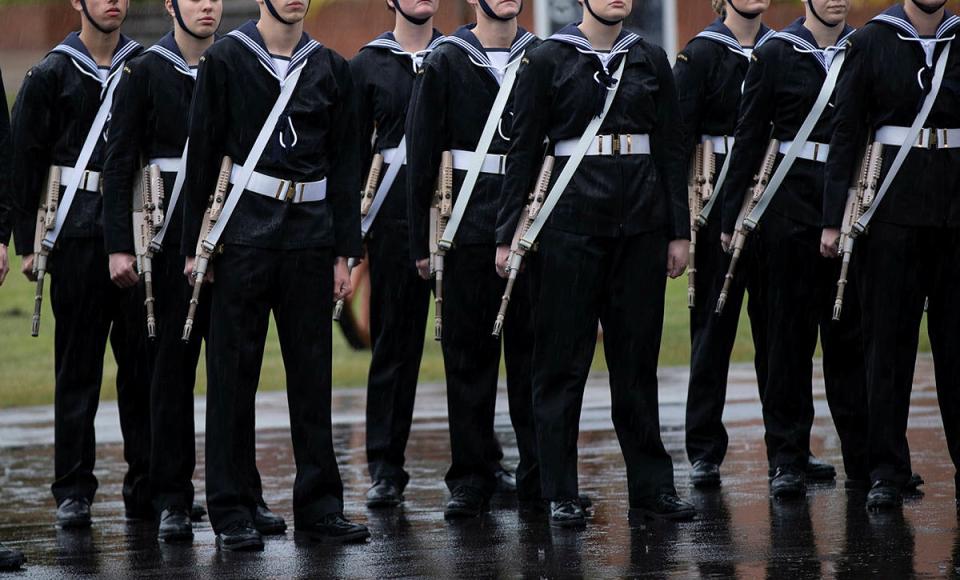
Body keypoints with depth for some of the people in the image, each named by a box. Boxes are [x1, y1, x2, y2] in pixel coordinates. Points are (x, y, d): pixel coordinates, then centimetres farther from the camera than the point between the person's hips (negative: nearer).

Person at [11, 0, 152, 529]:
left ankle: (145, 486, 10)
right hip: (78, 236, -2)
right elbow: (25, 161, 2)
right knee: (78, 365, 0)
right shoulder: (52, 75, 2)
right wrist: (27, 242, -3)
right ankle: (73, 491, 5)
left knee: (143, 362, 3)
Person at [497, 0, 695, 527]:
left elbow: (672, 149, 11)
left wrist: (678, 231, 6)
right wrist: (508, 235, -3)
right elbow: (523, 150, 0)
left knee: (638, 356, 7)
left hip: (641, 225, 3)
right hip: (572, 222, -3)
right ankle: (560, 493, 4)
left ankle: (651, 485, 13)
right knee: (563, 360, 0)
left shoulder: (651, 61, 9)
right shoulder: (549, 61, 1)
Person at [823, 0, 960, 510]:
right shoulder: (871, 43, 2)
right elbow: (845, 134, 1)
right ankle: (887, 472, 5)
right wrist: (834, 218, -5)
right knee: (888, 340, 1)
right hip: (893, 212, -2)